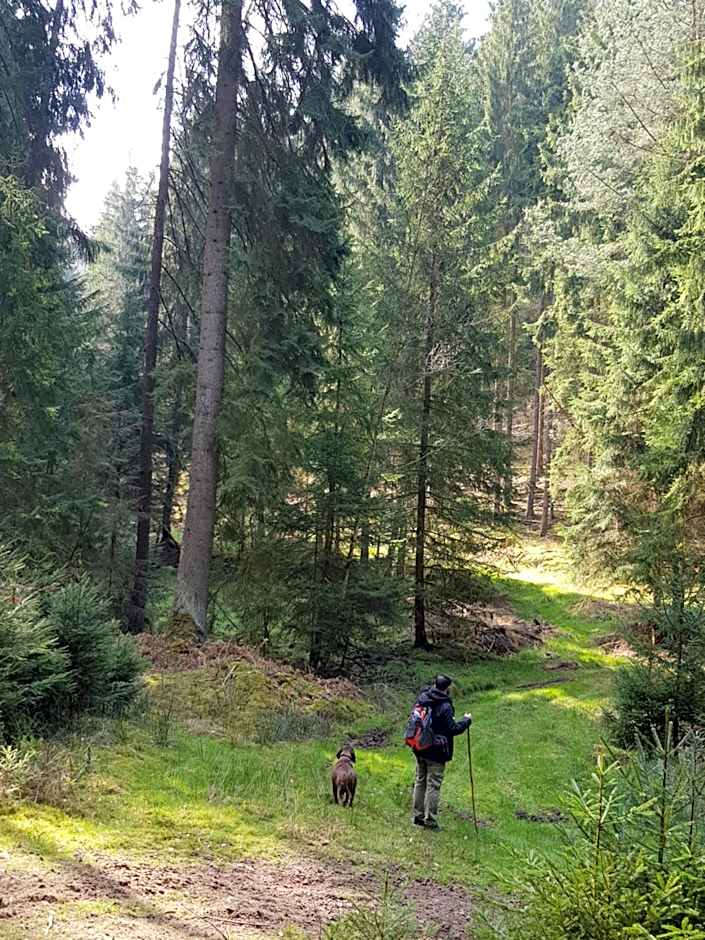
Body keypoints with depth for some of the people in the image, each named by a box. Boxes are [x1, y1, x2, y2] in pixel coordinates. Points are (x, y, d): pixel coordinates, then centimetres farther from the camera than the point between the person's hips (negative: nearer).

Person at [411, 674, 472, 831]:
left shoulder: (422, 699, -1)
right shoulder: (445, 707, -21)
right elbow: (454, 729, -17)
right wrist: (466, 720, -3)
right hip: (436, 753, -7)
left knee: (420, 782, 17)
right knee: (433, 785, 2)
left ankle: (418, 816, 25)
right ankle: (430, 820, 6)